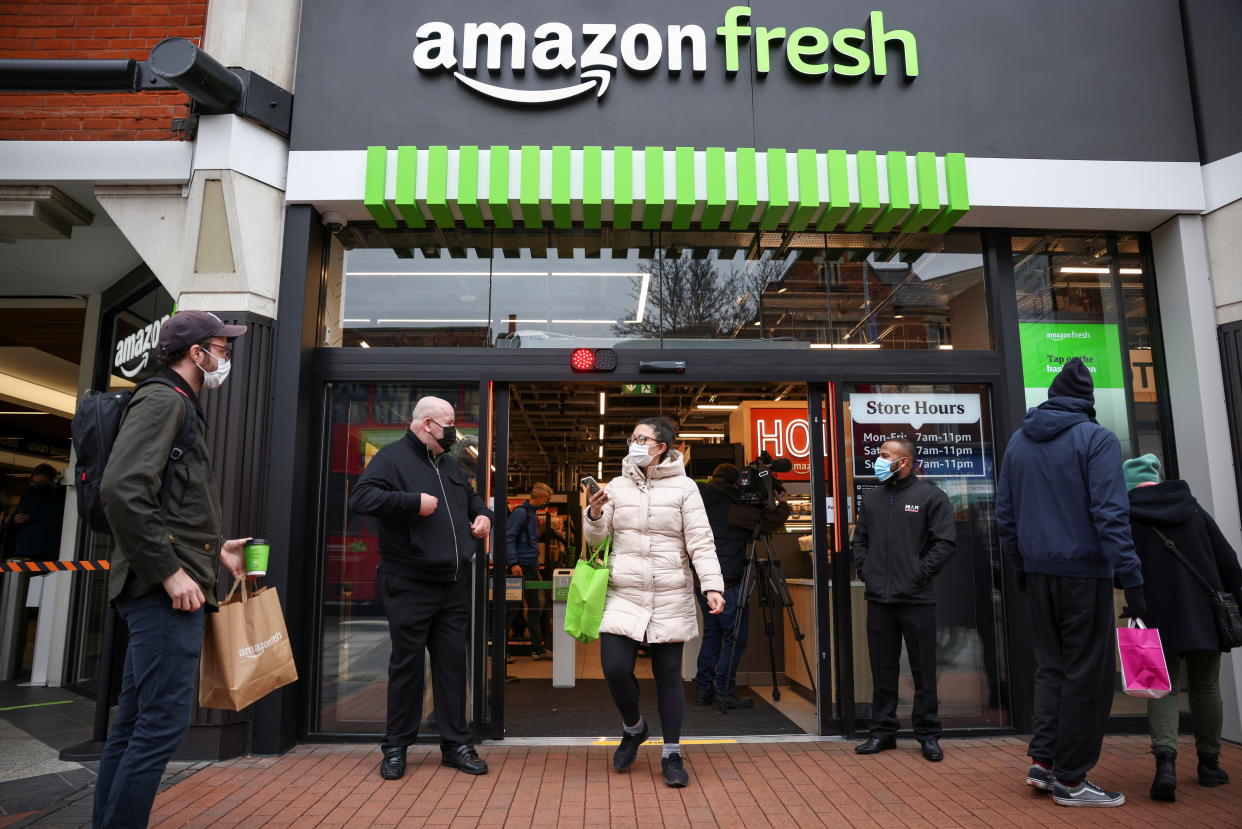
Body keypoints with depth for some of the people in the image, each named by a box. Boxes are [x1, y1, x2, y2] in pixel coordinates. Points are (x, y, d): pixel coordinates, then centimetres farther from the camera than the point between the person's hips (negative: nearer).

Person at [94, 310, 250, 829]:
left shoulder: (180, 406, 19)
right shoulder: (163, 400, -11)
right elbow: (121, 489, -23)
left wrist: (216, 548, 19)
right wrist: (170, 571, -21)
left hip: (161, 590, 10)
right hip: (166, 590, -10)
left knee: (134, 721, 16)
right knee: (164, 722, -6)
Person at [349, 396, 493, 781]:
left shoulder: (451, 466, 17)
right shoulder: (392, 458, -6)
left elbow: (472, 499, 31)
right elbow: (360, 497, -20)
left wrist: (483, 515, 10)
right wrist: (413, 501, -23)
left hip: (454, 586, 6)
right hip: (409, 586, -6)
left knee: (453, 662, 8)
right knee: (407, 664, 3)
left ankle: (456, 744, 19)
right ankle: (395, 748, 18)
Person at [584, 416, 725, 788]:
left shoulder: (683, 487, 0)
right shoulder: (617, 486, 8)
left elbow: (701, 541, -5)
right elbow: (596, 539, 10)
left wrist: (712, 586, -17)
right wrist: (594, 514, -11)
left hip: (671, 596, -2)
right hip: (624, 593, 2)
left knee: (669, 674, 5)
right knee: (615, 667, -8)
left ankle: (672, 755, 23)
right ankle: (633, 727, 23)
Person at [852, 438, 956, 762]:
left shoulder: (930, 496, -4)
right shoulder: (872, 498, 13)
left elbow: (946, 542, -8)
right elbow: (860, 539, 19)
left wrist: (921, 573, -11)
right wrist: (865, 570, 6)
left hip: (917, 599, -5)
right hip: (878, 599, 5)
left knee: (923, 669, 5)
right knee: (883, 669, 11)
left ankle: (928, 734, 18)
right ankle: (883, 731, 21)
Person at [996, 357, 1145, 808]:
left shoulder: (1018, 441, 8)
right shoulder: (1097, 439, -8)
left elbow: (1004, 513, 10)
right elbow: (1110, 514, -17)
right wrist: (1131, 576, -16)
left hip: (1039, 572, 5)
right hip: (1084, 572, -5)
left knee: (1051, 667, 17)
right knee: (1087, 674, 4)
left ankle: (1042, 759, 13)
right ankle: (1070, 779, 11)